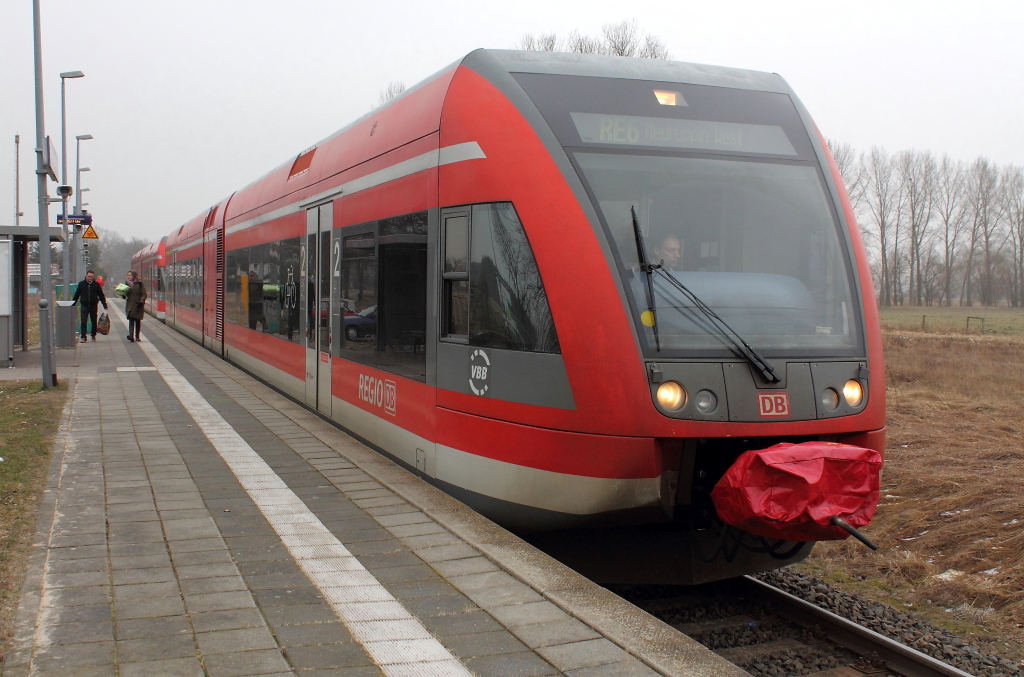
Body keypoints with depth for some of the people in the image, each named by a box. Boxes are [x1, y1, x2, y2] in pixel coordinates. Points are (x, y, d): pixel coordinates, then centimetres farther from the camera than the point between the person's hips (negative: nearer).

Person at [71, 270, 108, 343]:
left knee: (94, 322, 10)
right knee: (83, 322, -8)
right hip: (84, 306, -1)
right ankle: (83, 337, -8)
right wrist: (73, 305, 5)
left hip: (93, 306, 1)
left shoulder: (96, 284, 1)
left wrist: (105, 305, 0)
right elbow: (76, 295, 7)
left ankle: (93, 336, 25)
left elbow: (101, 296, 5)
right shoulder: (81, 284, 2)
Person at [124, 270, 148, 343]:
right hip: (130, 306, 3)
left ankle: (137, 336, 16)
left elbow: (144, 294, -5)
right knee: (131, 320, -10)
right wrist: (124, 295, -3)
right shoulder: (127, 283, 11)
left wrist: (141, 301, -18)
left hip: (138, 306, -3)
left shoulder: (140, 284, -3)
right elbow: (126, 294, 19)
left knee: (137, 321, 7)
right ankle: (131, 335, -22)